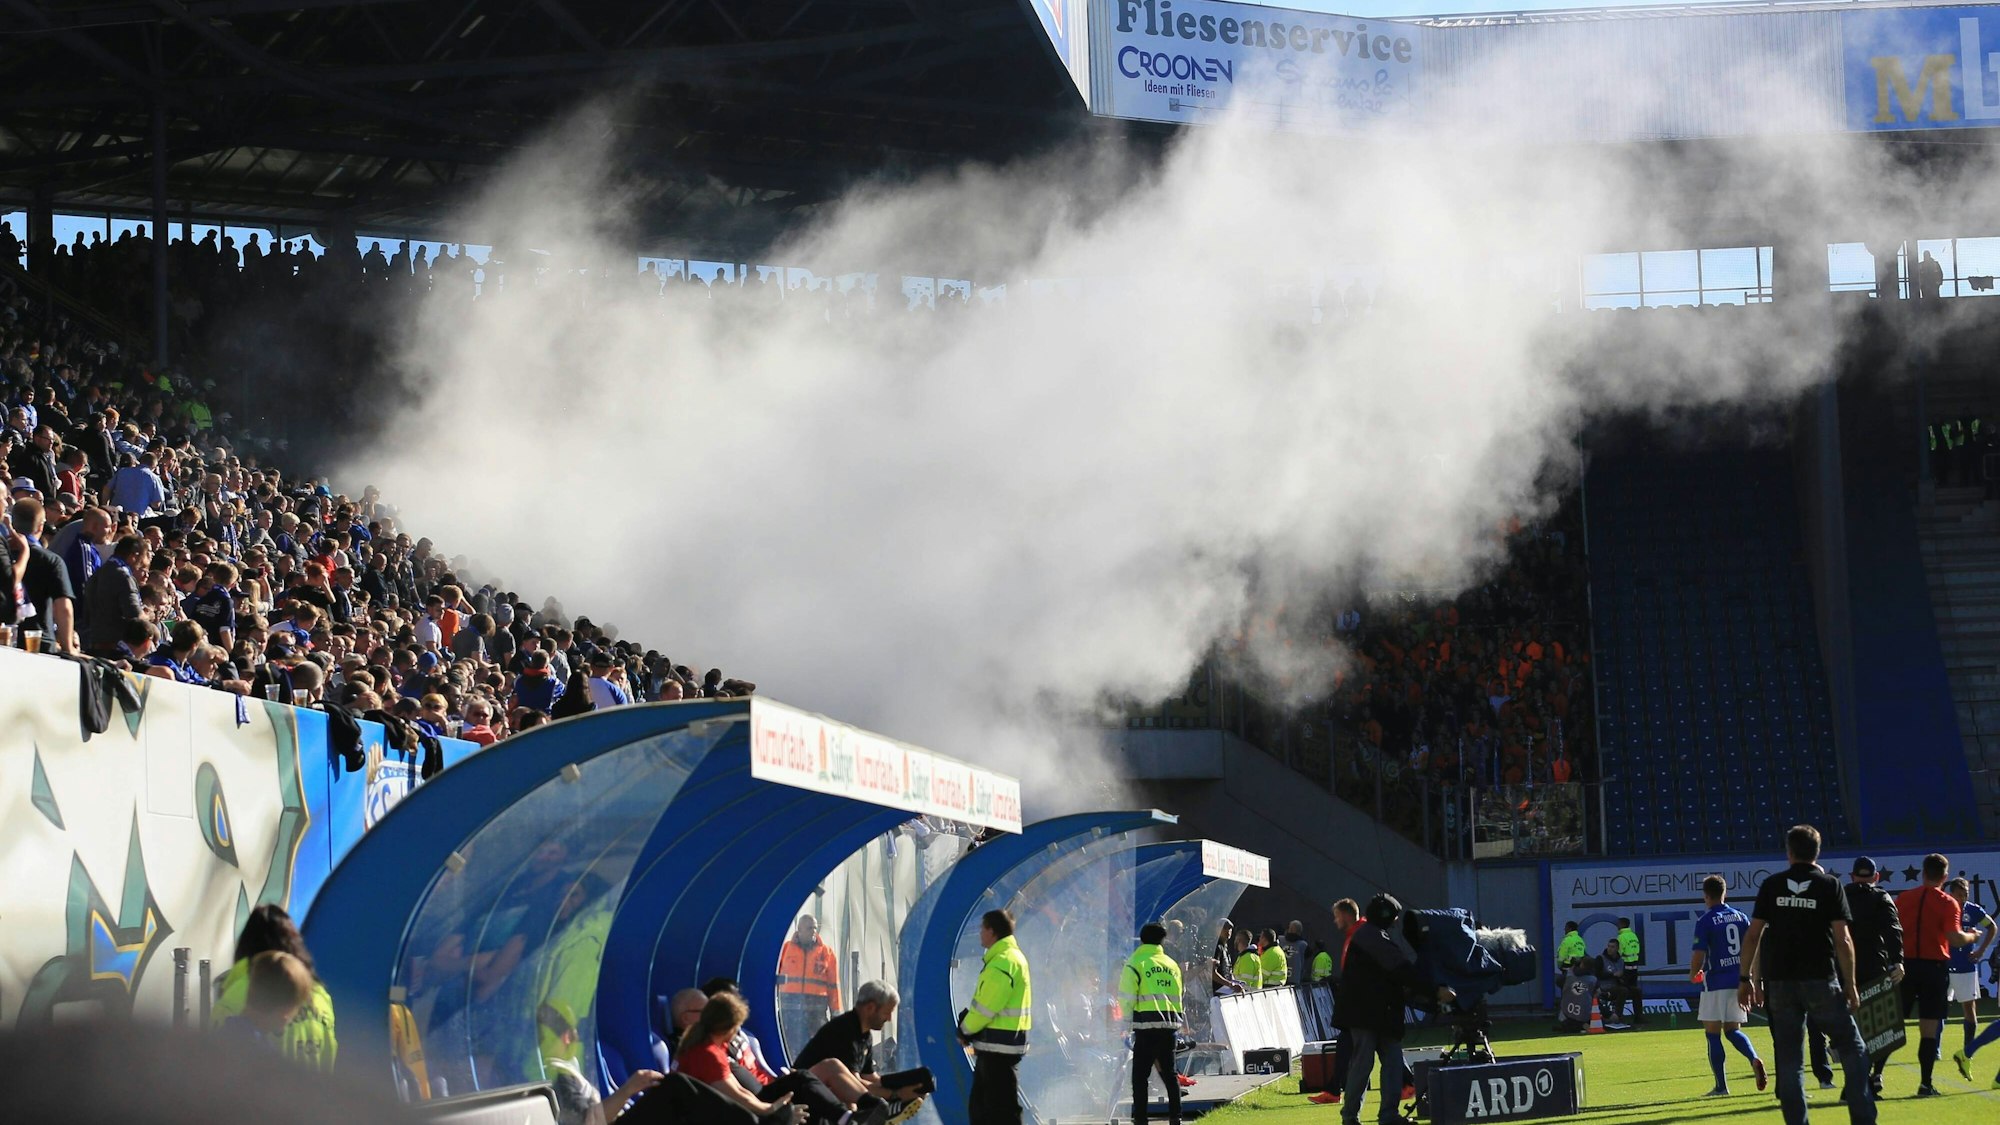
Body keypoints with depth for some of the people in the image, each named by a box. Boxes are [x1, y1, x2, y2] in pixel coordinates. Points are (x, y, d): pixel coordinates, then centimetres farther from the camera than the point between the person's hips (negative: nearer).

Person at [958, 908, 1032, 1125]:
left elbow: (986, 1007, -19)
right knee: (980, 1105, 17)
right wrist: (968, 1029, 9)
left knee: (1002, 1108, -8)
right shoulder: (1011, 956, 16)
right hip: (998, 1044, 11)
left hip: (999, 1044, -11)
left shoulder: (1003, 962, -18)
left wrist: (965, 1031, -3)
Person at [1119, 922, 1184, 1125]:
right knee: (1169, 1072, 14)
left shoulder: (1135, 964, -4)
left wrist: (1127, 1020, 7)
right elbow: (1178, 996, 16)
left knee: (1140, 1074, 0)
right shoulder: (1171, 965, 13)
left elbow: (1127, 998, -6)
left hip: (1146, 1025, -5)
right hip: (1170, 1024, 5)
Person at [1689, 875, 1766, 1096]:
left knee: (1713, 1034, 4)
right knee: (1732, 1030, 16)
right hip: (1739, 981, 5)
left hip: (1715, 983, -5)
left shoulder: (1705, 921, -9)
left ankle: (1721, 1086, 2)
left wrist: (1693, 975, 9)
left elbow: (1698, 957, -12)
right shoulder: (1741, 917, 7)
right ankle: (1754, 1059, -12)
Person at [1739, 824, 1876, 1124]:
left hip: (1780, 981, 2)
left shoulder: (1772, 885, 5)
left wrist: (1746, 979, 10)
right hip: (1820, 980, -2)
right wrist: (1850, 984, -1)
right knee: (1851, 1047, 7)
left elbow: (1753, 936, 3)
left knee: (1789, 1060, 6)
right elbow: (1843, 940, -6)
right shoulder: (1829, 885, -1)